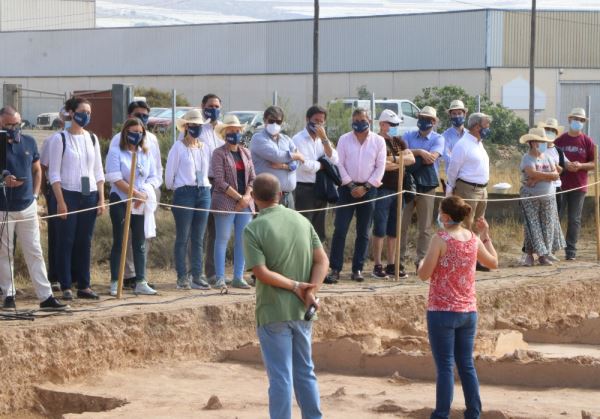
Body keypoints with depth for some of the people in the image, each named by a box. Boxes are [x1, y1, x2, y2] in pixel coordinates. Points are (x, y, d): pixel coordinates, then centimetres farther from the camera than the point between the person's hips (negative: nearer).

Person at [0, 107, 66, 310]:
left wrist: (34, 195, 7)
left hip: (27, 207, 3)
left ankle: (46, 296, 3)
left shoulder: (29, 142, 6)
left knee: (35, 253, 4)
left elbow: (37, 170, 17)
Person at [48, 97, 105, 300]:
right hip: (67, 194, -4)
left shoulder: (92, 139, 10)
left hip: (89, 196, 4)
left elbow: (98, 172, 13)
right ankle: (66, 287, 4)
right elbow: (54, 173, -7)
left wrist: (101, 199, 6)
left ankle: (84, 285, 11)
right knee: (66, 241, -1)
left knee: (85, 242, 6)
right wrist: (60, 201, -13)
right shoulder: (60, 139, -4)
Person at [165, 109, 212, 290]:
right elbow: (169, 173, 0)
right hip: (184, 192, -5)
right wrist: (174, 189, 10)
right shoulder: (178, 147, -3)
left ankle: (197, 276, 9)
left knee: (198, 239, 6)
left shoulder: (204, 148, 13)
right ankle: (182, 277, 2)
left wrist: (205, 188, 13)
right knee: (182, 238, -1)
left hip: (203, 193, 5)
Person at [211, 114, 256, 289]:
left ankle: (238, 277, 10)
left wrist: (247, 196, -5)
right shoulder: (219, 154, -3)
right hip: (225, 202, -5)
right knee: (222, 239, -3)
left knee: (242, 240, 5)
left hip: (245, 202, 5)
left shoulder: (246, 153, 14)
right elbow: (220, 181, -11)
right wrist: (238, 197, -13)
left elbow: (252, 178, 13)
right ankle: (220, 278, -1)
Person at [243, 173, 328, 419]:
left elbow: (262, 273, -18)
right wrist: (311, 292, -9)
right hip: (302, 311, 5)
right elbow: (322, 261, 0)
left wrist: (295, 285, -11)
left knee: (281, 378, 0)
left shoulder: (253, 229, -11)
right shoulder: (301, 221, 5)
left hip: (274, 313, -5)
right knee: (305, 372, 17)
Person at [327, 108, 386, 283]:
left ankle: (357, 269, 10)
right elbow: (340, 164, 0)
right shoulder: (344, 140, 2)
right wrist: (351, 186, -8)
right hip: (347, 188, -1)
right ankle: (335, 269, -6)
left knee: (363, 233, 4)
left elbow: (380, 167, 0)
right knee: (340, 229, -7)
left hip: (368, 189, 1)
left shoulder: (378, 141, 2)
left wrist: (365, 187, -7)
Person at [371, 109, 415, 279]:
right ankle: (378, 266, -2)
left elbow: (411, 159, 4)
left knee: (393, 230, 9)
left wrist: (393, 159, -10)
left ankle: (391, 265, 13)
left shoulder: (399, 141, 16)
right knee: (380, 229, -6)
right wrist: (401, 161, -7)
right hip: (382, 189, -7)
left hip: (397, 189, 7)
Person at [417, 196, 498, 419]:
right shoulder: (474, 239, 3)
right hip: (468, 311, 5)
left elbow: (424, 274, -13)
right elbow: (493, 262, 19)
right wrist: (486, 235, 25)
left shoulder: (440, 239, -14)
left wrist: (422, 262, 8)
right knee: (467, 364, 13)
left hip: (442, 311, -5)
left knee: (445, 367, -1)